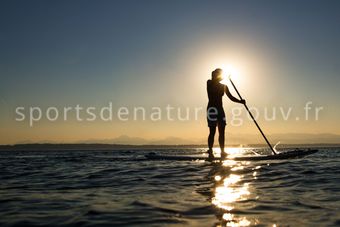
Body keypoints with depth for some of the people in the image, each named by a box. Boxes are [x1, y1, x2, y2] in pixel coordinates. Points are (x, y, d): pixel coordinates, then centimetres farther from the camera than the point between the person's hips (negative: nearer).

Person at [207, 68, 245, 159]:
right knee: (212, 131, -10)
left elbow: (231, 97, 10)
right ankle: (210, 152, -8)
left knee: (222, 132, 1)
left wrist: (240, 101, -4)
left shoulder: (223, 86, 15)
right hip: (212, 109, -5)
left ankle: (222, 152, 4)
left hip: (220, 109, 5)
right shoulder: (209, 83, 3)